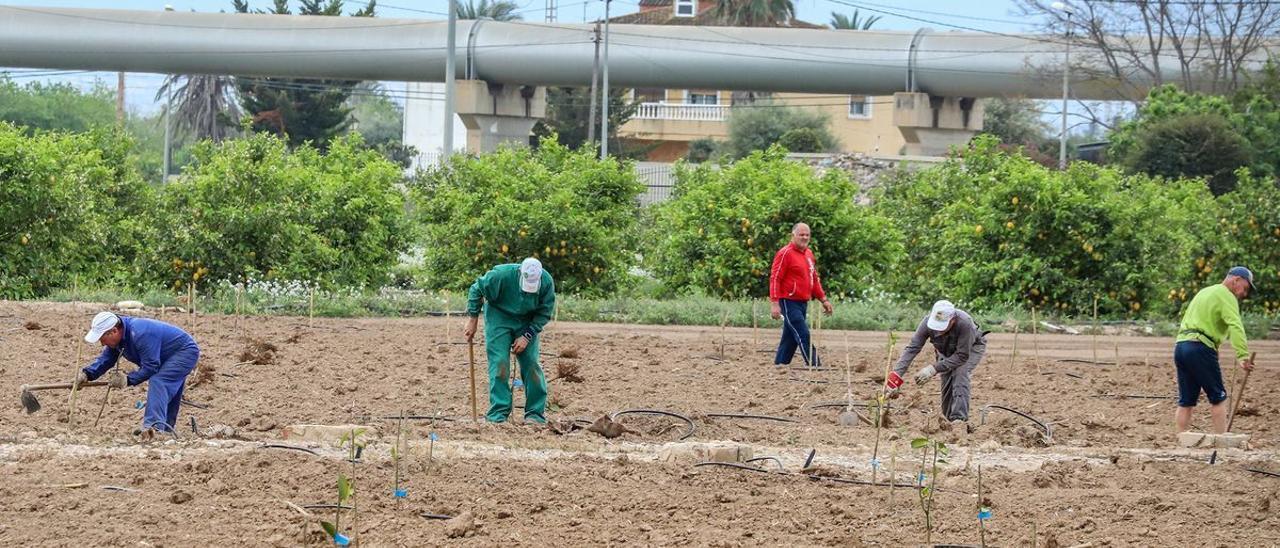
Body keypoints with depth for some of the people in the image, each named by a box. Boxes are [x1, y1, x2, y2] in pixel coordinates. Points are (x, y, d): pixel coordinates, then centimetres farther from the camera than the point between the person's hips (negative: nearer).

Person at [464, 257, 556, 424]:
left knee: (531, 364, -5)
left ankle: (535, 413, 2)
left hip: (527, 322, 2)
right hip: (499, 317, -2)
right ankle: (498, 413, -11)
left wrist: (527, 336, -18)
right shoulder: (502, 275, -30)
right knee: (499, 364, -13)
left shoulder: (547, 282, -23)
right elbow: (476, 290, -14)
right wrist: (472, 323, -9)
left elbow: (545, 313, -9)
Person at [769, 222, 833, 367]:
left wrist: (823, 299, 17)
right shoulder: (785, 253, -11)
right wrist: (774, 303, -21)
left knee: (790, 338, 13)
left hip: (803, 303, 8)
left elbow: (814, 279, 23)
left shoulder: (809, 253, 14)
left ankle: (779, 365, 20)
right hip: (789, 302, -8)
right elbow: (775, 278, -15)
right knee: (803, 335, -12)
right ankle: (814, 366, -14)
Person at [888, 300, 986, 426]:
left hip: (972, 348, -4)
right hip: (946, 351, 4)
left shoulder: (964, 323, -44)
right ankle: (949, 419, 12)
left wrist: (934, 368, -43)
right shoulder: (928, 322, -34)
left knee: (960, 375, -26)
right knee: (946, 380, -8)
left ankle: (960, 419, -28)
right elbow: (912, 348, -32)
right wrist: (896, 374, -42)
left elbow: (962, 356, -37)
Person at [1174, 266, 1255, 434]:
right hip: (1200, 347, -8)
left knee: (1186, 401, 9)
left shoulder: (1204, 292, 26)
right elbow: (1235, 327, -18)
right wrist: (1243, 356, -26)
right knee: (1218, 398, 0)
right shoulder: (1225, 295, -4)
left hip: (1180, 344, 8)